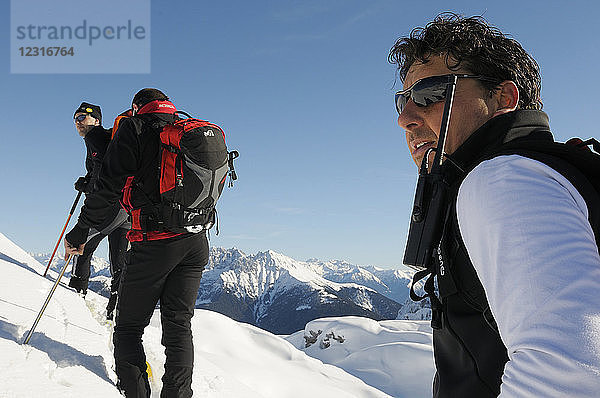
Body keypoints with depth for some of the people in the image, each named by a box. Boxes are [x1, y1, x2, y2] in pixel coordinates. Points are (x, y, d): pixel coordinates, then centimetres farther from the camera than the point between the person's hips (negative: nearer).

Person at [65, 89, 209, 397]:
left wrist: (79, 233, 0)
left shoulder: (134, 129, -2)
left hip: (154, 242, -5)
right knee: (179, 326, 9)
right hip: (196, 242, 6)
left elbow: (108, 187, -8)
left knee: (128, 327, 8)